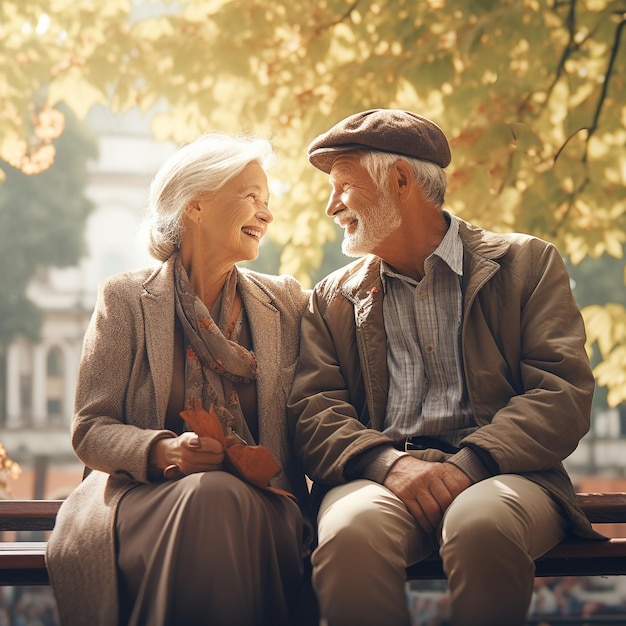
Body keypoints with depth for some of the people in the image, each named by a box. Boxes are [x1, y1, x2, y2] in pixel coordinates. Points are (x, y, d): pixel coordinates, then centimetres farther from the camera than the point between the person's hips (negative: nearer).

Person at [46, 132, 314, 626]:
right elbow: (90, 430, 2)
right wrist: (161, 451, -19)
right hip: (145, 500, -1)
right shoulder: (124, 299, 8)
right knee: (207, 497, -35)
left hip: (260, 504, 1)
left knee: (221, 499, -34)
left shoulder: (288, 302, 17)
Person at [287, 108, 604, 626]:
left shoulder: (527, 264, 12)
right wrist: (389, 463, -14)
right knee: (350, 531, -35)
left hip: (497, 472, -1)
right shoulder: (332, 298, 21)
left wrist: (469, 463, -16)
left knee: (481, 523, -37)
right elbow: (313, 411, 8)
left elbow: (564, 393, 1)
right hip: (380, 475, 1)